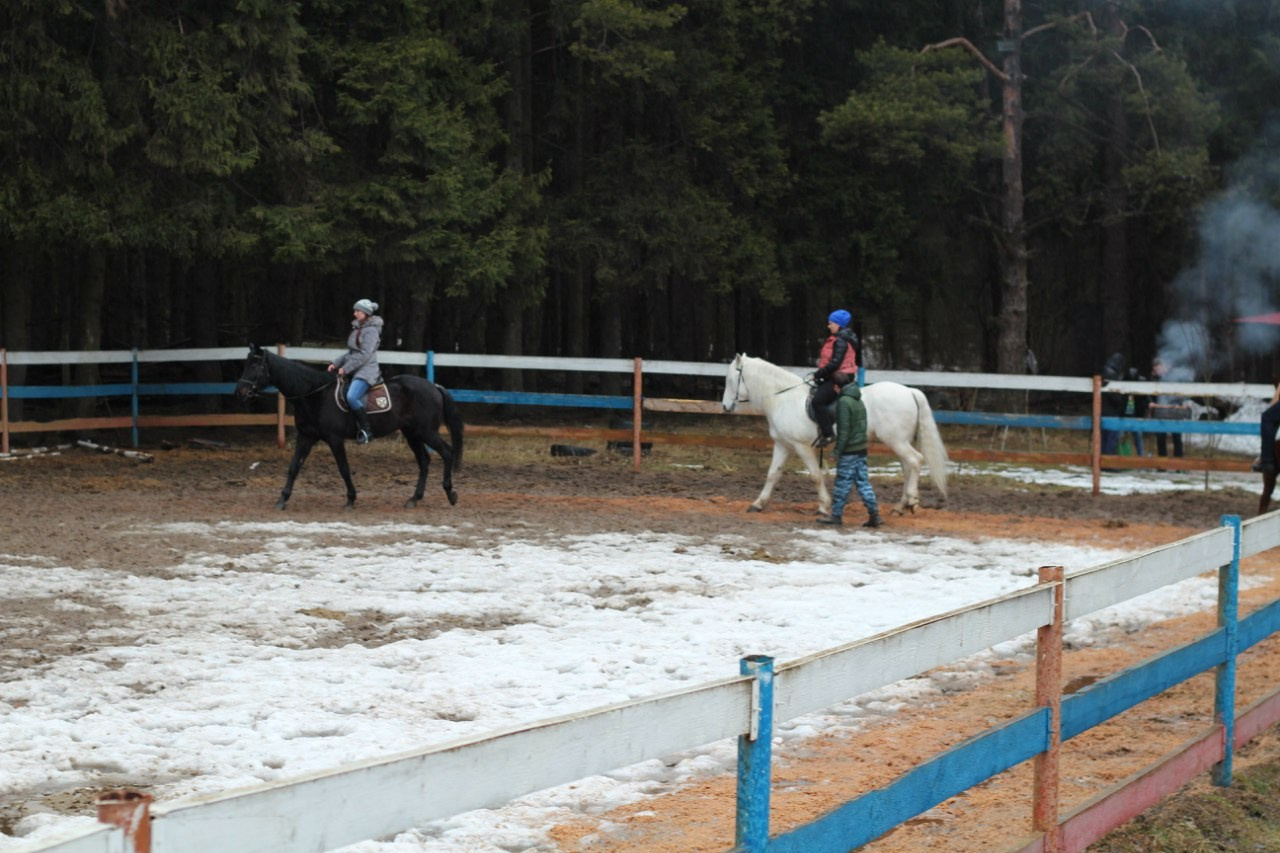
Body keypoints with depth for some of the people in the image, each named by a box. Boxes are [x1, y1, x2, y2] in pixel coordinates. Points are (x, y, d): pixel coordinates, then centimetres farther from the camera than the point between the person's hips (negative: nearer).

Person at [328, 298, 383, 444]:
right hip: (355, 371, 10)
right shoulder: (358, 329, 16)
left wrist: (346, 368, -18)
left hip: (366, 370, -10)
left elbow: (364, 354, -19)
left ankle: (366, 430, -22)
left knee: (352, 397, -30)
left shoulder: (371, 331, -12)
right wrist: (336, 363, 9)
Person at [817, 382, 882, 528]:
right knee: (863, 482, 9)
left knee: (843, 484, 1)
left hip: (849, 451, -8)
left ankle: (836, 515, 9)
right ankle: (874, 514, 4)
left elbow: (844, 429, -19)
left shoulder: (843, 402, -16)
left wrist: (838, 450, -15)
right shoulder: (859, 401, 12)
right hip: (862, 449, 8)